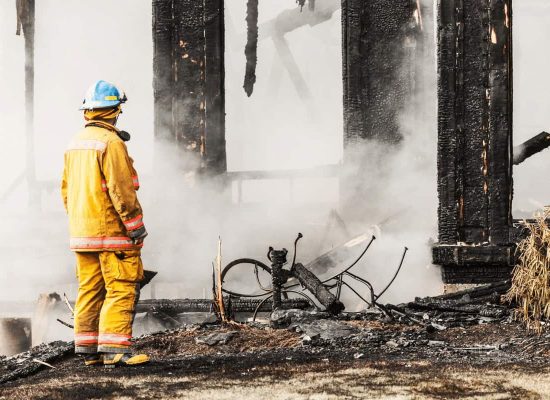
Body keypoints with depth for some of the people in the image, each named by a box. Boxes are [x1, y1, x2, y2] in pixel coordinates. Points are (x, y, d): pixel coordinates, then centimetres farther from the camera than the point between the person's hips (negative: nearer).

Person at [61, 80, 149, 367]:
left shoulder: (76, 143, 13)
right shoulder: (111, 142, -13)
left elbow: (66, 188, 18)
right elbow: (120, 189, -16)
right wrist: (135, 225, -12)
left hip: (81, 232, 8)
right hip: (111, 230, -8)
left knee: (90, 289, 11)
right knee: (121, 288, -7)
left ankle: (88, 349, 12)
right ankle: (114, 348, -13)